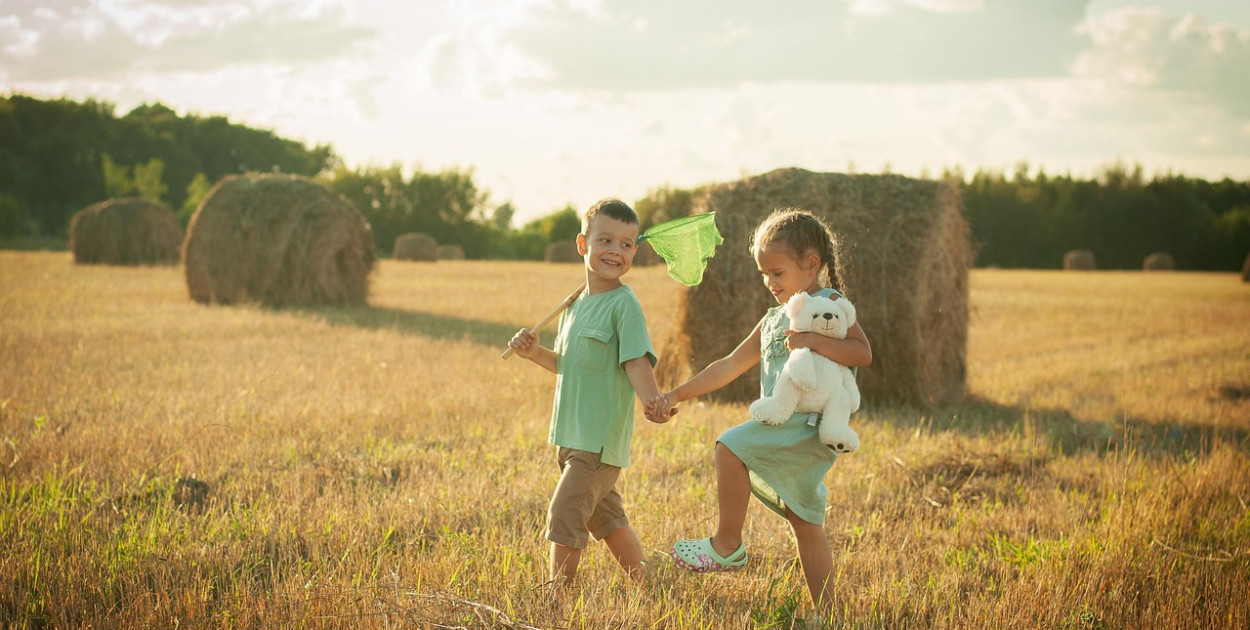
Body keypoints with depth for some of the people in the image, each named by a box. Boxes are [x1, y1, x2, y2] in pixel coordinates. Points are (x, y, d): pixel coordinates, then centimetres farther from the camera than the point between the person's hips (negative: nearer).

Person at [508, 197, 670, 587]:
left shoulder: (624, 304, -12)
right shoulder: (575, 304, 12)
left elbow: (637, 361, -20)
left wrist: (654, 401, -37)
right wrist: (535, 353, 4)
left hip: (601, 437, -8)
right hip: (571, 435, 8)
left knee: (564, 513, -10)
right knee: (605, 517, 17)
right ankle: (643, 585, 30)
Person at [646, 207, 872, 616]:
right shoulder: (773, 320, 21)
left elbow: (863, 353, -15)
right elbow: (729, 367, 21)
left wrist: (812, 341, -24)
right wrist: (676, 395, 15)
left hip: (810, 424, -9)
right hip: (785, 430, 9)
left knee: (730, 446, -22)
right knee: (806, 524, 11)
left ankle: (727, 545, -10)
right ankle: (826, 614, 17)